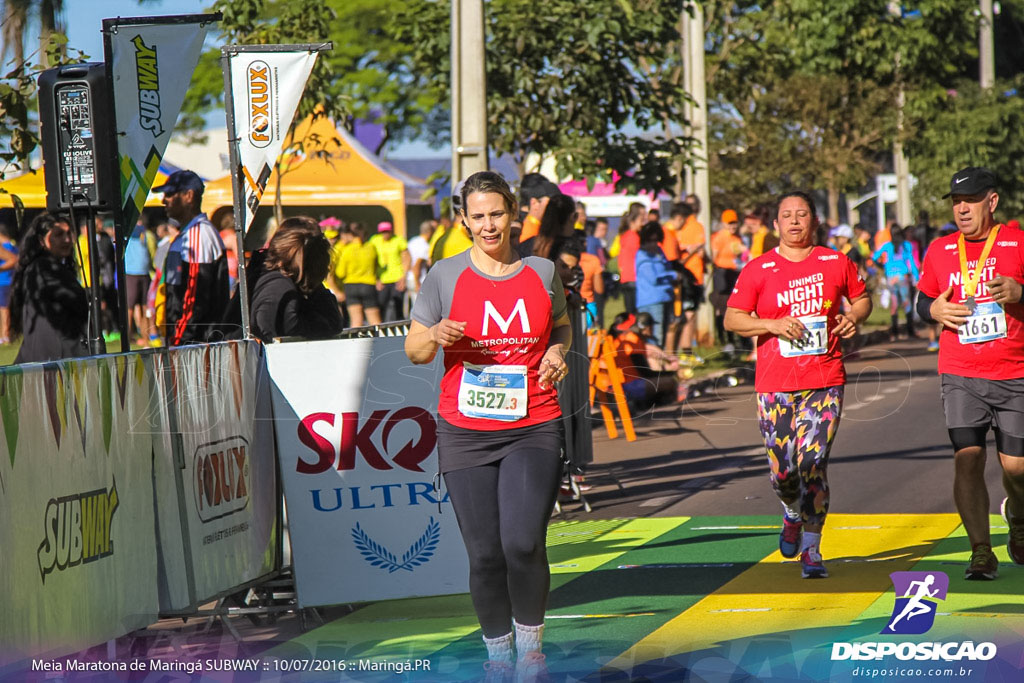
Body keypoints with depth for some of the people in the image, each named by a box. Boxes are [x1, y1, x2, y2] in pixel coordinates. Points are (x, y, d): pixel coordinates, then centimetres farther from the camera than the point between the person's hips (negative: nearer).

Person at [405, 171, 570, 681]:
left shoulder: (542, 271, 6)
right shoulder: (446, 276, 2)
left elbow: (561, 326, 24)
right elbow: (413, 349, 7)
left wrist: (557, 351, 2)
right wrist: (436, 336, -15)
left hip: (533, 428, 0)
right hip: (465, 432, 0)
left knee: (523, 542, -16)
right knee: (484, 553, -1)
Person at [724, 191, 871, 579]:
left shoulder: (836, 264, 6)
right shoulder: (758, 270, 2)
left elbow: (862, 298, 21)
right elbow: (732, 319, 2)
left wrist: (854, 318, -1)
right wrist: (772, 325, -13)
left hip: (824, 382, 0)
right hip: (774, 385, 0)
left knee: (812, 464, -11)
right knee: (782, 471, 0)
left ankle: (811, 551, -1)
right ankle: (793, 515, 36)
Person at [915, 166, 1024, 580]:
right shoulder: (940, 250, 8)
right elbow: (923, 300, 20)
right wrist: (935, 310, -3)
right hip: (960, 376, 2)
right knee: (967, 458, -11)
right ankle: (981, 552, -4)